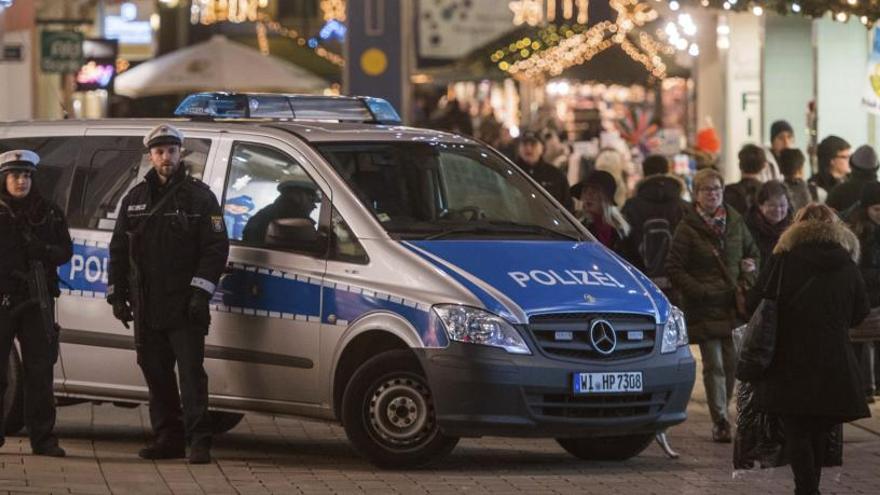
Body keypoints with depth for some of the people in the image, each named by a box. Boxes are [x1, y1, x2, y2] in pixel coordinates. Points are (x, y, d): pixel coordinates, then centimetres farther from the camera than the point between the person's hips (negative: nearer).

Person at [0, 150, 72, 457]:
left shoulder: (48, 214, 12)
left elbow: (66, 251, 10)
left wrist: (45, 251, -9)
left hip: (37, 300, 3)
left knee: (40, 369, 2)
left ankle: (43, 437, 5)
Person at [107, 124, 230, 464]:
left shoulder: (199, 196, 1)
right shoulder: (135, 199, 14)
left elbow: (216, 247, -5)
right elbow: (118, 251, 18)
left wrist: (200, 292, -13)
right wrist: (117, 295, 11)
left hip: (184, 306, -5)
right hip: (146, 306, 5)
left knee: (191, 372, -9)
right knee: (155, 374, 8)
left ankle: (199, 441, -12)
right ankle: (167, 439, 14)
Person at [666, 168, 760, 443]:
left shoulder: (734, 222, 8)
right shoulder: (688, 228, -5)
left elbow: (753, 255, 20)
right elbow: (674, 268, -6)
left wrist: (747, 281, 2)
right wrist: (699, 291, -14)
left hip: (733, 305, 4)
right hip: (704, 307, -4)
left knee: (733, 363, 5)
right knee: (714, 366, -7)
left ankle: (722, 415, 19)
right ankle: (720, 422, -6)